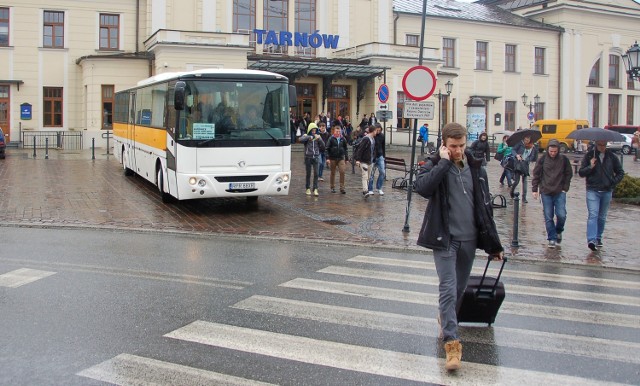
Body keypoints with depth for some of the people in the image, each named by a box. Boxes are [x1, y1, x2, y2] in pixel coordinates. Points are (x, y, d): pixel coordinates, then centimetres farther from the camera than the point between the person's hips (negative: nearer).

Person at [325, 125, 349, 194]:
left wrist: (346, 158, 11)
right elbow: (327, 149, -3)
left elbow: (346, 149, 14)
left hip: (341, 158, 1)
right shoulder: (331, 139, -3)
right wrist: (328, 158, -10)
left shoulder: (343, 139, 5)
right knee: (333, 173, 7)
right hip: (333, 159, -1)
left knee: (342, 172, -10)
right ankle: (332, 187, 18)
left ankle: (342, 188, -5)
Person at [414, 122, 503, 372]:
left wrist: (494, 243, 11)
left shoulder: (476, 168, 6)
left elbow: (485, 207, 11)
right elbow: (422, 187, -26)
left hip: (469, 239, 4)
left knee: (460, 289, 15)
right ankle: (451, 343, -10)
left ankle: (445, 319, 40)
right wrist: (444, 162, -20)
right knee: (448, 288, -12)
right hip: (444, 238, -4)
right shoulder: (434, 166, -4)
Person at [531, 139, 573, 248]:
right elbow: (536, 175, 6)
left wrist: (565, 188, 2)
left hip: (560, 193, 0)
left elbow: (569, 174, 10)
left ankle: (559, 231, 20)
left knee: (561, 215, -9)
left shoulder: (564, 159, 1)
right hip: (546, 192, 0)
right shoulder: (543, 159, 0)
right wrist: (534, 189, 1)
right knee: (548, 217, 0)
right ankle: (552, 239, 8)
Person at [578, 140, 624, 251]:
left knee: (602, 217, 11)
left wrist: (613, 182, 2)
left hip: (607, 191, 3)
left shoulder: (612, 157, 5)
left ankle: (598, 238, 23)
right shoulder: (589, 155, 0)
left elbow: (620, 172, 15)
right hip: (592, 191, -3)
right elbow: (581, 173, 0)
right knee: (593, 215, -14)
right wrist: (590, 167, -17)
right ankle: (591, 240, -22)